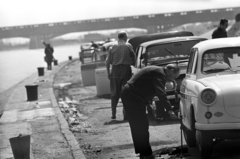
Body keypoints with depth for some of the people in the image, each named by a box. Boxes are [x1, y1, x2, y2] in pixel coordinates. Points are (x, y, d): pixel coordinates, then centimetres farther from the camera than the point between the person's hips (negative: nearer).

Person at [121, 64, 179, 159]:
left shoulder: (157, 71, 18)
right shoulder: (159, 74, -15)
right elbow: (161, 93, -24)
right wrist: (169, 111, -28)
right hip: (133, 97, -11)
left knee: (138, 127, 16)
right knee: (142, 126, -7)